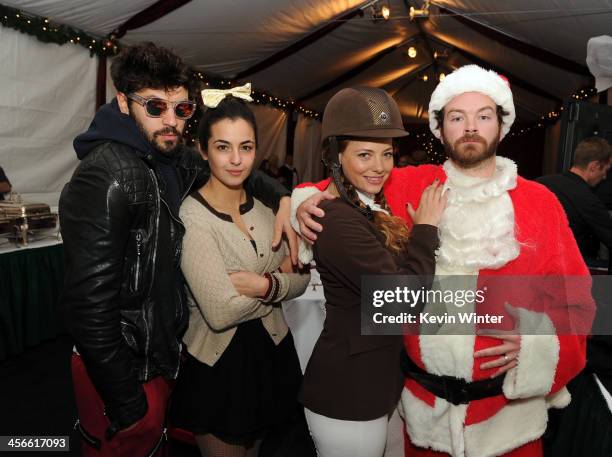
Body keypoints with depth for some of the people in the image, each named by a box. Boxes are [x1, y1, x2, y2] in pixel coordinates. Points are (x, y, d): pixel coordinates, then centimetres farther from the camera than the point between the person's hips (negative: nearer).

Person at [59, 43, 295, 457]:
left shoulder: (176, 159, 0)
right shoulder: (106, 177, -24)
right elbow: (89, 303, -26)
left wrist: (283, 199, -2)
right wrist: (127, 404, -20)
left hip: (163, 354, 8)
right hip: (123, 369, -7)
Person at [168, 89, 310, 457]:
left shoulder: (265, 207, -1)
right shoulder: (192, 217, -20)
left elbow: (301, 280, -3)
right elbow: (221, 312, -27)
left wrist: (263, 284, -21)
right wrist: (279, 282, -15)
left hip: (272, 351, 6)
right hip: (218, 363, -5)